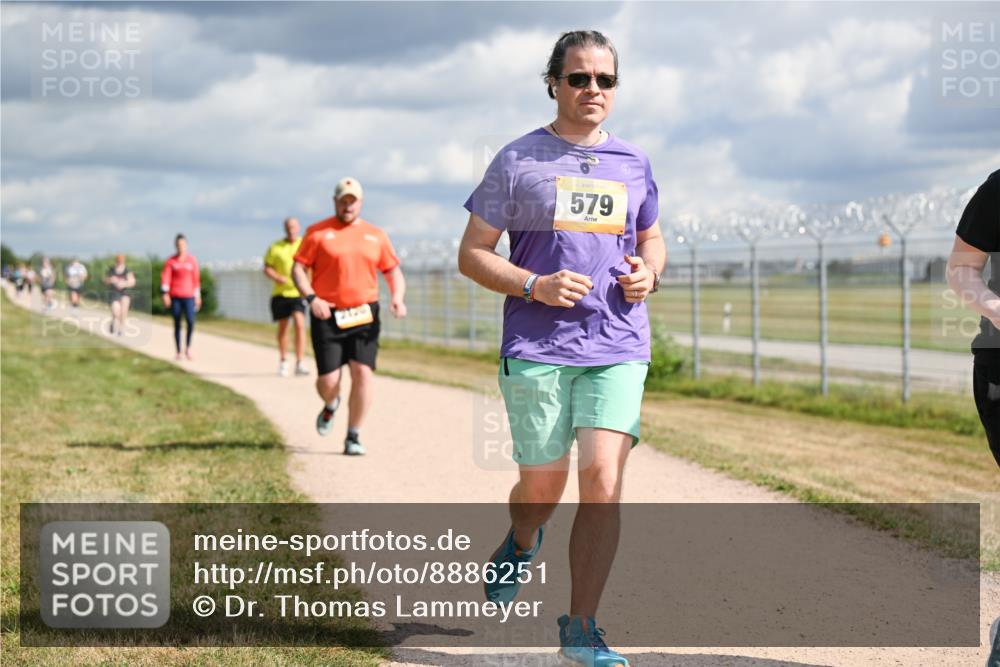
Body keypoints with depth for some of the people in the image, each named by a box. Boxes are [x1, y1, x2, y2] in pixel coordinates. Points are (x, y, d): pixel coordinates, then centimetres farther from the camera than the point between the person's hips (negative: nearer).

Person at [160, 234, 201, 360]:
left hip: (188, 296, 0)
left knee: (190, 321, -16)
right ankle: (178, 352, 11)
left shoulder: (192, 260, 6)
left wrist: (197, 296, 9)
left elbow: (196, 278, 9)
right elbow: (165, 278, -4)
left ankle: (187, 348, 2)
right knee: (177, 324, 4)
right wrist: (165, 294, -16)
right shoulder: (171, 261, 3)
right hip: (175, 296, 0)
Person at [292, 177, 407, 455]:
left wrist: (398, 297, -5)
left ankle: (353, 436, 0)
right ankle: (331, 406, 33)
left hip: (364, 315, 2)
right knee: (328, 380, -5)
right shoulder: (317, 232, 4)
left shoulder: (376, 235, 12)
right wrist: (311, 298, -16)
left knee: (363, 372, -12)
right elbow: (298, 268, 0)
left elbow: (393, 271, 15)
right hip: (327, 316, -2)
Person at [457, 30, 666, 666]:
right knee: (543, 485, 6)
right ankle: (521, 544, 43)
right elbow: (472, 254, 2)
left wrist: (648, 271, 3)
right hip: (536, 349, -2)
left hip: (619, 349, 2)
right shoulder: (517, 161, 1)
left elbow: (652, 237, 26)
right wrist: (535, 286, -15)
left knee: (604, 478, -12)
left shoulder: (633, 165, 12)